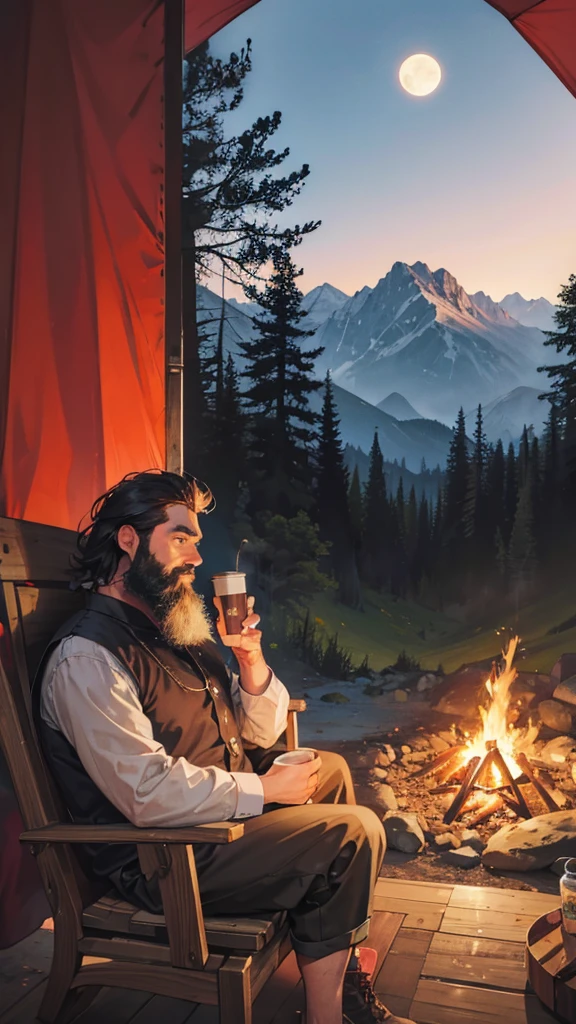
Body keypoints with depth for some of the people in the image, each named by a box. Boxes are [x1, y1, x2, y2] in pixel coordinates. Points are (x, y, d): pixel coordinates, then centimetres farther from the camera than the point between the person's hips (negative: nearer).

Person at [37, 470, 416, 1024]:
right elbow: (149, 794, -29)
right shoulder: (85, 657, -21)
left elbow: (259, 734, 10)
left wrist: (250, 657, -9)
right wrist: (260, 788, -17)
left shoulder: (174, 630, 9)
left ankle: (336, 956, 24)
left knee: (331, 769, 21)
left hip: (219, 807, 10)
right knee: (354, 832, -14)